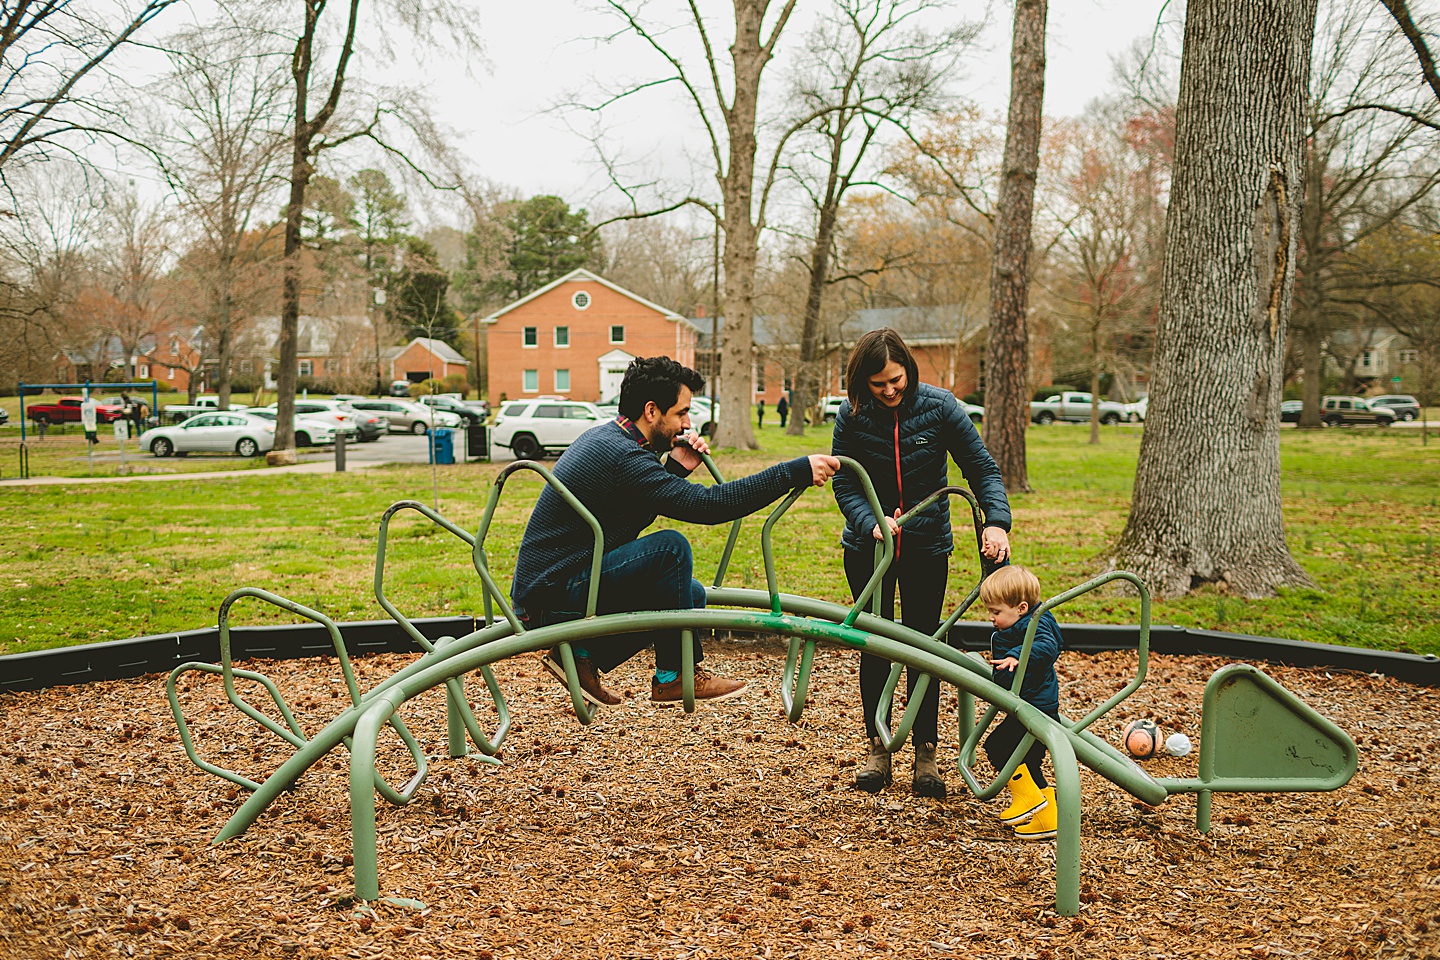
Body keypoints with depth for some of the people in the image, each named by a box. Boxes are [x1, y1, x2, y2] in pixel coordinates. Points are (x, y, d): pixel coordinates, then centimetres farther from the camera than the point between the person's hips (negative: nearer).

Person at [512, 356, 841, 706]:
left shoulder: (602, 437, 9)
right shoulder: (621, 455, -23)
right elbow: (708, 504, -29)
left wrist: (676, 468, 0)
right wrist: (797, 472, -27)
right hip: (552, 596, -10)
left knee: (690, 595, 12)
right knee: (670, 548, -22)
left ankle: (583, 654, 11)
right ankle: (674, 676, -8)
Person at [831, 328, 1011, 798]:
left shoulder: (938, 406, -14)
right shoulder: (852, 415, -13)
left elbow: (982, 468, -11)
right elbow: (844, 483, -9)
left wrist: (996, 521, -27)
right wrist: (871, 522, -27)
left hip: (927, 545, 0)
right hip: (868, 545, 1)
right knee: (874, 646, 5)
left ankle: (926, 752, 15)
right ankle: (878, 748, 18)